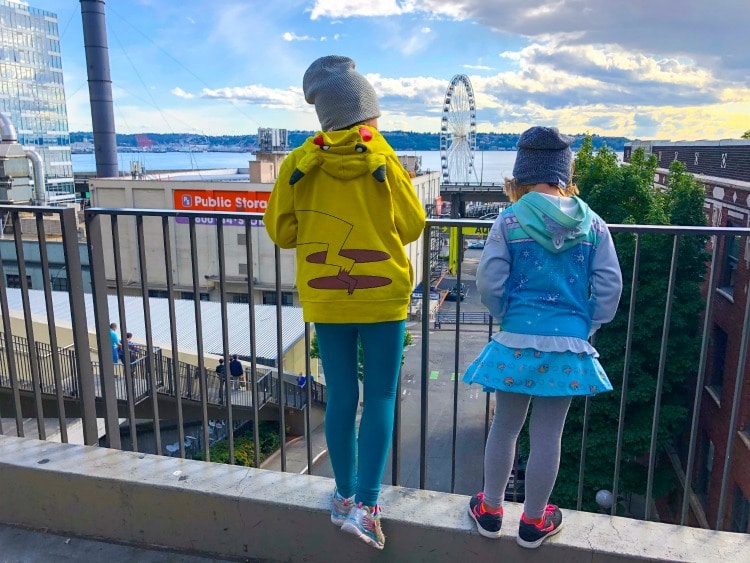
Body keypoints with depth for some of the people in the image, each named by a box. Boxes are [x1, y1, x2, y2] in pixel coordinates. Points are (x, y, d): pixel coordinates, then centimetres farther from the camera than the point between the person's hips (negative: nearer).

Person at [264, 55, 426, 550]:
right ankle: (366, 505, 6)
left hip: (326, 300, 2)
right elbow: (412, 227, -3)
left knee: (341, 396, 14)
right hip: (383, 297, -2)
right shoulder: (383, 161, -10)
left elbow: (280, 231, 1)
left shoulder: (301, 163, -5)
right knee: (380, 399, 7)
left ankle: (345, 497, 27)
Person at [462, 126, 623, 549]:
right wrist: (586, 327, 11)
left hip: (517, 341, -1)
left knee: (505, 428, 15)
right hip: (569, 345, 1)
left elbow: (489, 283, -9)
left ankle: (491, 510, 32)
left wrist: (506, 317, 8)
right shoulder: (593, 225, -1)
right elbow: (610, 287, -2)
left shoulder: (509, 221, -7)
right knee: (548, 436, 12)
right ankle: (534, 522, 28)